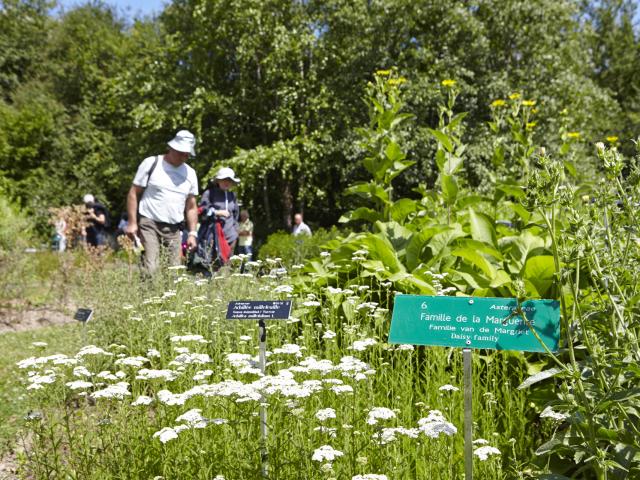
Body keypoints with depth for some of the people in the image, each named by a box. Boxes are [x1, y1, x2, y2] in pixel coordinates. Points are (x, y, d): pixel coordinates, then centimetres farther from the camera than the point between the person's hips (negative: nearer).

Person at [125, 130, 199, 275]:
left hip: (173, 230, 4)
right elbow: (134, 193, 1)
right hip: (149, 225, -4)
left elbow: (191, 207, 18)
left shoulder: (190, 173, 13)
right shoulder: (151, 164, 0)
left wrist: (192, 233, 10)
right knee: (150, 269, -17)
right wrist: (132, 223, -7)